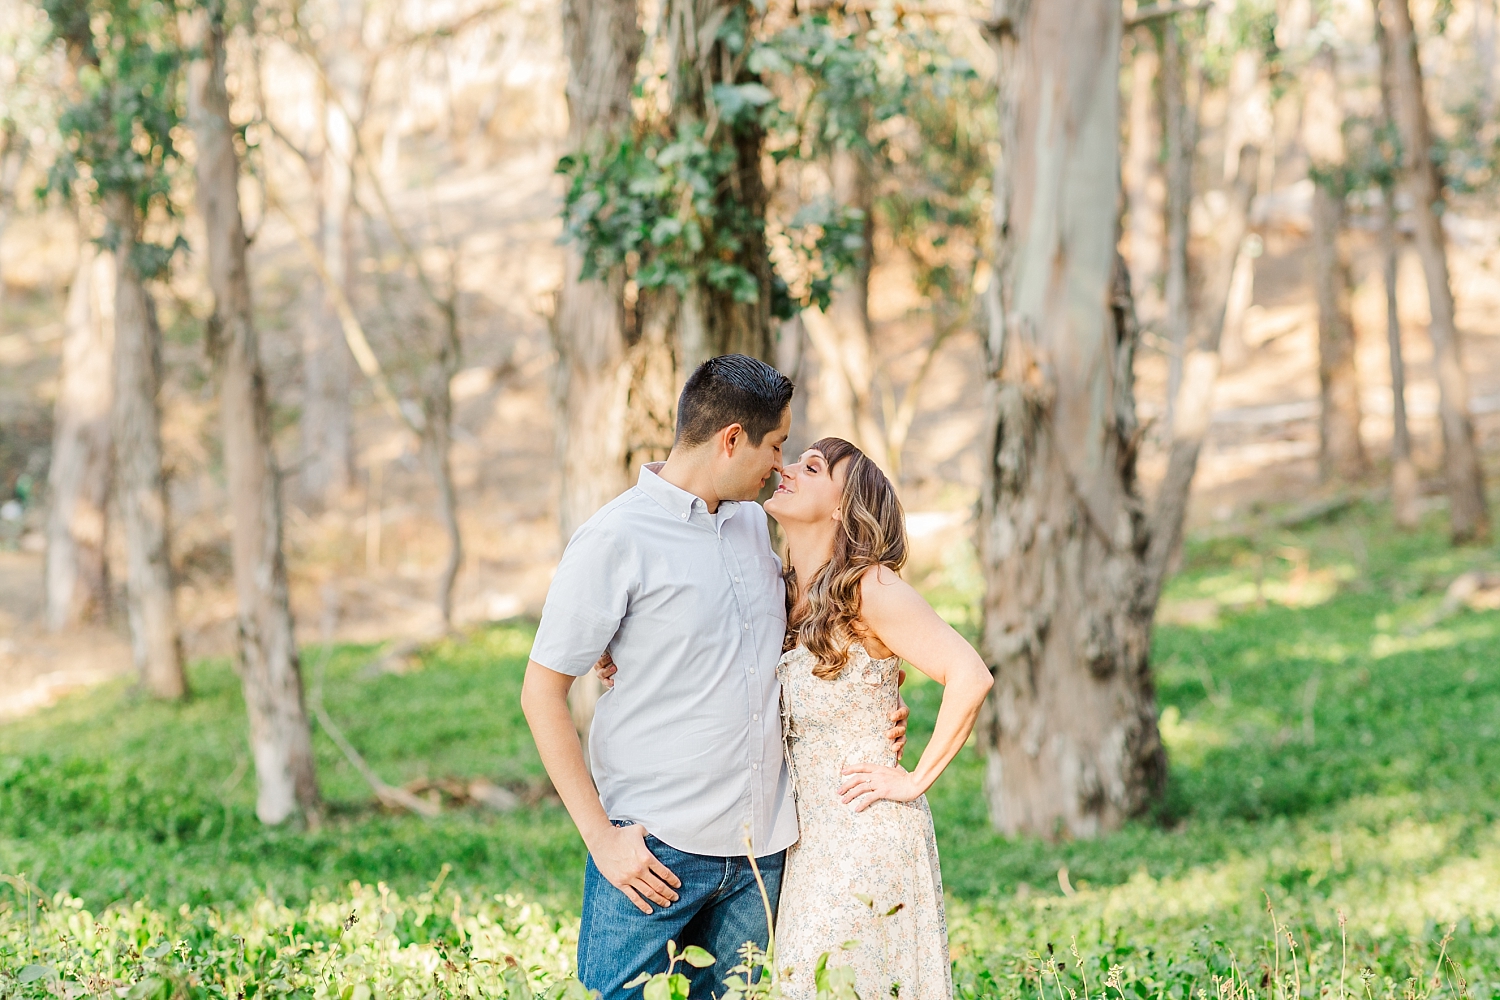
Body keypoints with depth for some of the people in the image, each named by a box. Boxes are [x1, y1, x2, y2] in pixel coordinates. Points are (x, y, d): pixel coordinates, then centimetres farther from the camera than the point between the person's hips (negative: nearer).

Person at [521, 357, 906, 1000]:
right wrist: (600, 836, -12)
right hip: (653, 851, -6)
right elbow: (542, 694, -8)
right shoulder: (615, 541, -9)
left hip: (760, 850, 6)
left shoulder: (755, 524, 13)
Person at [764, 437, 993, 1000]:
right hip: (805, 841, 7)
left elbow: (970, 677, -19)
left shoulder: (869, 588, -13)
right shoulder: (785, 599, 9)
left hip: (870, 833, -7)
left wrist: (917, 780, -13)